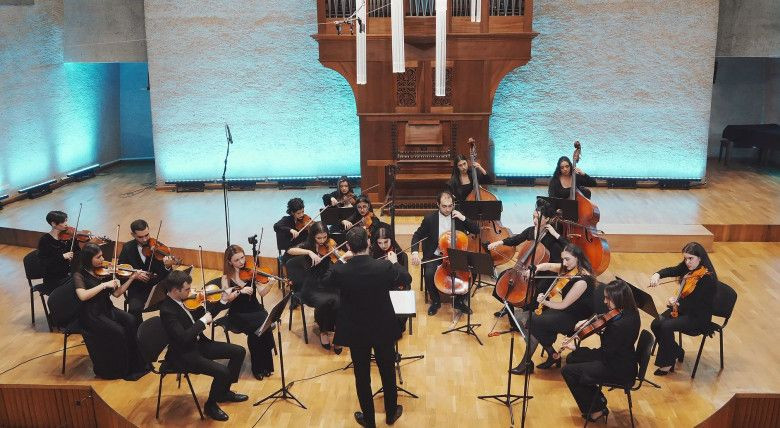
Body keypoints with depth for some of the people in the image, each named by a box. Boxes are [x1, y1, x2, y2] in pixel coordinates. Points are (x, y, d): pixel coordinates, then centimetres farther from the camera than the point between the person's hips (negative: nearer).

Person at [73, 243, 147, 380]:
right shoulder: (79, 275, -6)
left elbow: (116, 293, 7)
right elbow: (82, 296, -25)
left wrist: (132, 278, -1)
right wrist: (104, 285, -25)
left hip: (107, 309, 5)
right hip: (91, 315, -5)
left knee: (130, 321, -21)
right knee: (118, 331, -26)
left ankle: (135, 365, -14)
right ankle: (122, 370, -9)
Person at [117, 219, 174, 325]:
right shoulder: (127, 248, 0)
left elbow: (163, 274, -6)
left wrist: (167, 266, -30)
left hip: (157, 287, 0)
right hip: (137, 289, 0)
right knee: (134, 309, -28)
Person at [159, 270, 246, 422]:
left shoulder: (182, 300, 0)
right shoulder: (167, 310, -25)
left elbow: (202, 315, 11)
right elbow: (183, 337, -33)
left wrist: (224, 301, 1)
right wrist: (203, 321, -23)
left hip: (198, 343, 9)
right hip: (184, 354, -9)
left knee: (239, 351, 6)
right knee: (222, 371, -25)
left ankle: (224, 392, 24)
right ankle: (210, 405, 4)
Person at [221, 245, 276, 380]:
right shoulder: (227, 277, -2)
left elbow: (262, 292, -6)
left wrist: (270, 283, -24)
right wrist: (240, 291, -26)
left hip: (255, 309, 2)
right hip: (238, 314, -2)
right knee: (255, 328, -30)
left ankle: (266, 364, -10)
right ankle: (257, 367, -11)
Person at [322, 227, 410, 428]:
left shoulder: (341, 271, -21)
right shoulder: (384, 266, -20)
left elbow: (325, 281, 4)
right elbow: (407, 279, 0)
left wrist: (340, 262, 14)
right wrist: (394, 262, 16)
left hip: (355, 332, 0)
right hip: (383, 329, 1)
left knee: (362, 376, 16)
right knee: (388, 372, 20)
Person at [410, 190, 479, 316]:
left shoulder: (458, 217, 2)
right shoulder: (430, 219, -4)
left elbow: (477, 230, 1)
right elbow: (417, 236, 2)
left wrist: (463, 218, -14)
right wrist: (415, 252, -16)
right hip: (435, 257, -1)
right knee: (429, 274, -29)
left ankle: (460, 301, 3)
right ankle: (435, 301, -1)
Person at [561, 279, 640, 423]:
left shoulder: (621, 324, -32)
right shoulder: (628, 312, -4)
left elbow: (604, 353, -24)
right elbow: (603, 321, 17)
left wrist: (577, 348, -14)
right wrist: (589, 322, 0)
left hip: (619, 370, -10)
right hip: (616, 358, 10)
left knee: (568, 371, -4)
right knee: (571, 359, 16)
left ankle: (595, 410, 11)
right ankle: (598, 400, 24)